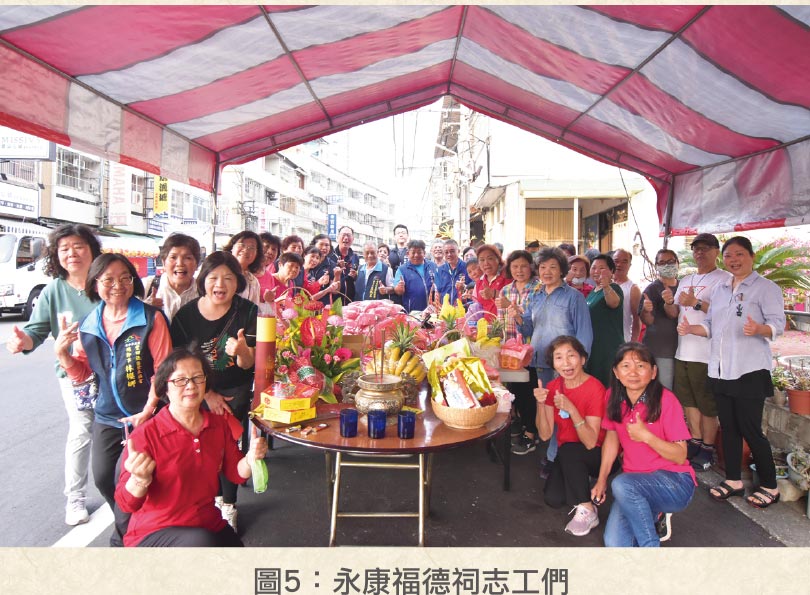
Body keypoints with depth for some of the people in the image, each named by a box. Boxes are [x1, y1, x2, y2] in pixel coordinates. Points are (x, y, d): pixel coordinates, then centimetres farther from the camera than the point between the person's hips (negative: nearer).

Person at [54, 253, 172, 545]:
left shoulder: (151, 318, -15)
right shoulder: (87, 325, 2)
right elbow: (80, 374, 8)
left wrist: (147, 411, -16)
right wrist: (61, 351, -10)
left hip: (145, 416, -5)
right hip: (107, 416, 6)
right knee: (102, 477, 14)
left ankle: (126, 532, 33)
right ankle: (127, 524, 43)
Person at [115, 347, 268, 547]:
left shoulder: (219, 424, -2)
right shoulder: (145, 434, -17)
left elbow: (235, 473, 4)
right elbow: (127, 503, -17)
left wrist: (250, 459, -18)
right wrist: (140, 480, -39)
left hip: (209, 526, 5)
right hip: (154, 532, -5)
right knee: (202, 542, -32)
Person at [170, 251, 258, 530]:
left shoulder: (248, 311, -14)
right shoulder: (186, 314, -10)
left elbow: (248, 365, -13)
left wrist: (242, 351, -35)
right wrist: (208, 394, -3)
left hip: (236, 390, -1)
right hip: (200, 391, 2)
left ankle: (228, 505, 12)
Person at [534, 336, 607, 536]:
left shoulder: (595, 388, -22)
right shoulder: (553, 387, -5)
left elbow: (590, 442, -26)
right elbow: (545, 435, -8)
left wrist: (571, 409, -39)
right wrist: (540, 404, -24)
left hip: (597, 456, -4)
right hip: (567, 457, 4)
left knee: (568, 449, -33)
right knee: (552, 498, -17)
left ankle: (587, 511, -14)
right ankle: (579, 480, 15)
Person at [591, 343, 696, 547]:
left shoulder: (666, 400, -16)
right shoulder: (614, 397, -3)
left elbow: (680, 456, -12)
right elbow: (612, 437, 10)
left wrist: (646, 436, -28)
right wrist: (601, 480, 4)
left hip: (675, 483, -4)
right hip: (634, 482, 4)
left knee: (621, 484, -35)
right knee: (615, 544, -17)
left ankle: (650, 545, -11)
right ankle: (651, 513, 13)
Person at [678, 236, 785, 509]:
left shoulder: (766, 287, -5)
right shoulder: (720, 289, 14)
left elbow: (778, 323, -15)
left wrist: (758, 329, -35)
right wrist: (689, 328, -2)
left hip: (750, 371, -6)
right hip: (721, 370, 6)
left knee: (750, 430, -1)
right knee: (728, 427, 13)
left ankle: (769, 486, 18)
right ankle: (733, 481, 25)